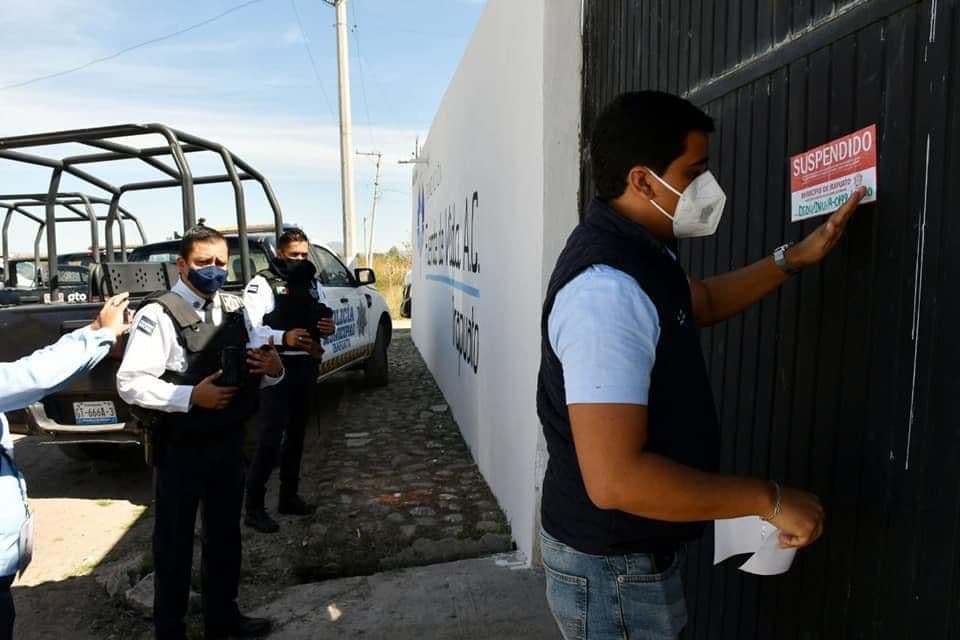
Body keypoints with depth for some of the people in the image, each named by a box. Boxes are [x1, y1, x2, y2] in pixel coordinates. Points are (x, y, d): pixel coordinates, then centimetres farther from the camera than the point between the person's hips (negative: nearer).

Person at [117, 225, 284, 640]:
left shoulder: (235, 310, 6)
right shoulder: (158, 314, -14)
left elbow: (256, 373, 13)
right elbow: (129, 382, -20)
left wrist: (272, 369, -9)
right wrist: (191, 396, -28)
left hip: (228, 441, 6)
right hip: (180, 447, -6)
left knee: (225, 532, 20)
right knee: (174, 540, 10)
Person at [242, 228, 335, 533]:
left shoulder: (312, 282, 14)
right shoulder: (262, 283, -8)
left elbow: (323, 318, 22)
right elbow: (249, 327, -19)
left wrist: (330, 326, -2)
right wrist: (284, 337, -34)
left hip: (306, 366, 7)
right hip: (277, 368, -7)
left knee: (296, 433, 13)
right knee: (273, 436, -9)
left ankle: (289, 496, 26)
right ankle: (254, 507, 1)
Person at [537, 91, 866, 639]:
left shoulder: (635, 251, 5)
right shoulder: (608, 289, -31)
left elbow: (705, 302, 24)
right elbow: (616, 480, -36)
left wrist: (797, 258, 13)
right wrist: (769, 499, -24)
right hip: (614, 568, -10)